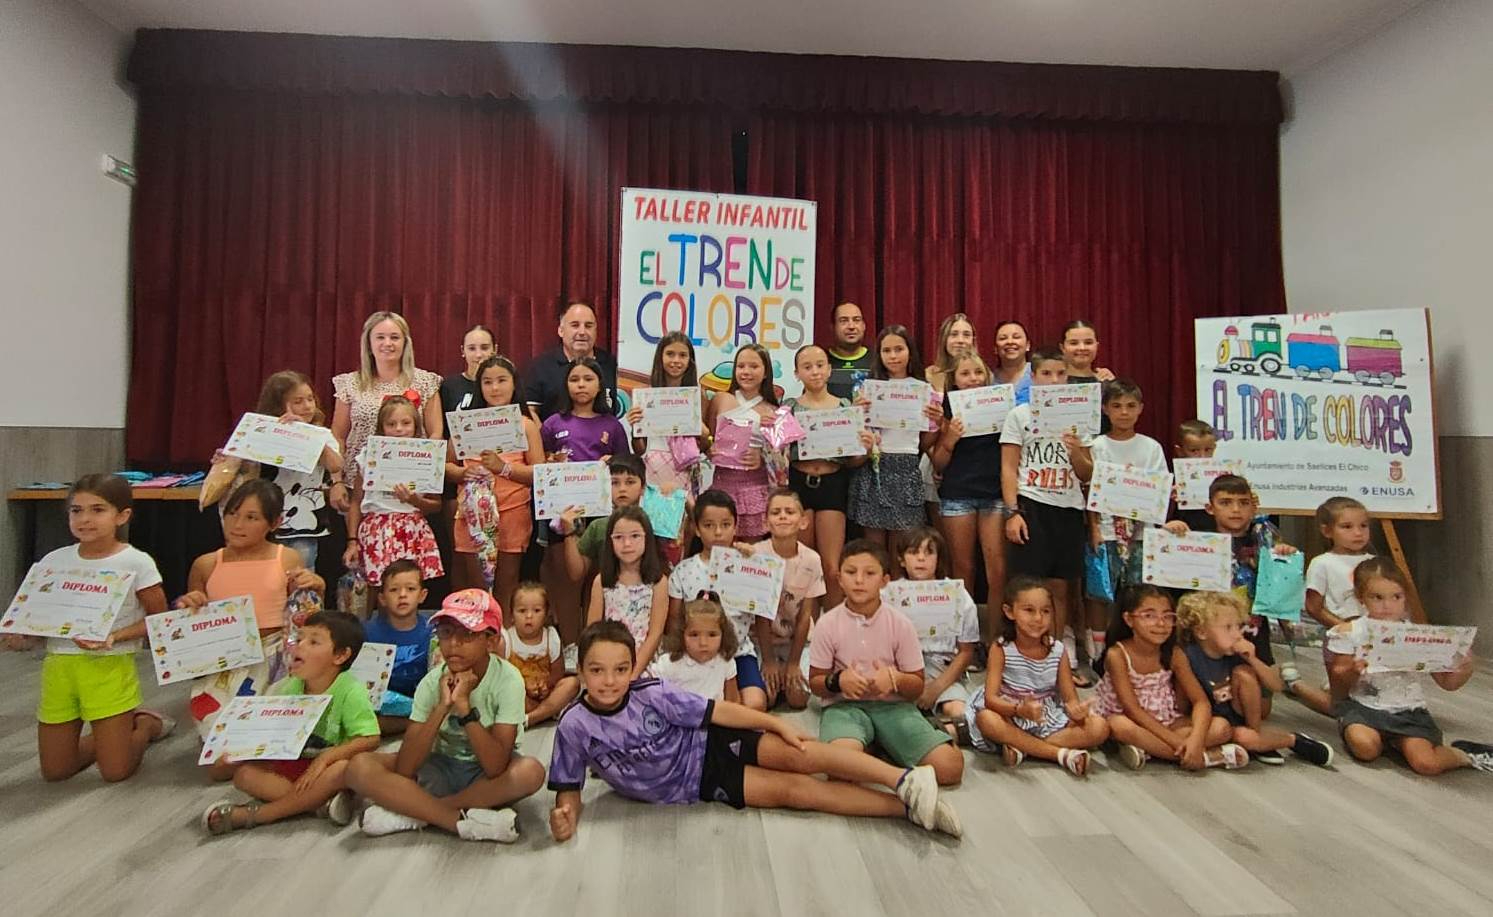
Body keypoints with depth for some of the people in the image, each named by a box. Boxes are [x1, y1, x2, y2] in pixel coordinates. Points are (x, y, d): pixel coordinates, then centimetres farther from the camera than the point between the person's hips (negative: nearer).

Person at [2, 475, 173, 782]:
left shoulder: (136, 562, -10)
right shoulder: (54, 561, 2)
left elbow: (158, 619, -7)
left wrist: (114, 637, -21)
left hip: (110, 667, -4)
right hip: (59, 665, 5)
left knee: (116, 772, 2)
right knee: (54, 772, 12)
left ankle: (147, 723, 29)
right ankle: (120, 728, 35)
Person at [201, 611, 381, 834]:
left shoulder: (350, 690, -18)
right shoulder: (287, 690, -2)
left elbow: (370, 739, -22)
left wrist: (326, 756, -30)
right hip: (292, 764, 5)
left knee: (343, 769, -36)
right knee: (244, 773, -16)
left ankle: (253, 814, -25)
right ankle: (321, 800, -25)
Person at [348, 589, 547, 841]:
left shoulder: (507, 679, -20)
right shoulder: (432, 682, -12)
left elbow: (495, 767, -28)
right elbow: (404, 769, -19)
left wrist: (463, 704, -33)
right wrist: (442, 707, -29)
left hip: (486, 776, -2)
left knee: (530, 772, -34)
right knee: (360, 768, -20)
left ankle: (414, 812, -20)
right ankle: (466, 821, -23)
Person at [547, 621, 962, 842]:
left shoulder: (651, 694, -17)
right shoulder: (575, 726, -17)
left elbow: (715, 711, -13)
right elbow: (569, 786, -6)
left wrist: (776, 723, -15)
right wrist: (566, 814, -29)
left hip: (710, 746, 1)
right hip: (692, 785, -1)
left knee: (802, 754, -22)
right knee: (795, 790, -12)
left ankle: (905, 781, -18)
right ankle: (908, 808, -11)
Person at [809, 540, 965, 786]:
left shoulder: (900, 624, -1)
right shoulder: (828, 624, -3)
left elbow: (917, 687, 5)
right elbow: (815, 683, 5)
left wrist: (894, 679, -19)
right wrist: (837, 680, -18)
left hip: (893, 705, 2)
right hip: (844, 705, -2)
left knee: (949, 767, -19)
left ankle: (881, 746, 4)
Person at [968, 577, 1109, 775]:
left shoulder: (1057, 650, 0)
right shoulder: (1001, 649, -10)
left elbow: (1071, 698, -1)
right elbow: (991, 698, -17)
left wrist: (1075, 710, -26)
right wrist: (1020, 709, -37)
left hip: (1050, 720, 3)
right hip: (1012, 719, -3)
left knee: (1099, 727, -18)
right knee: (986, 720, -35)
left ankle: (1022, 747, -21)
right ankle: (1062, 754, -26)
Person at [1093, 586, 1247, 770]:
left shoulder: (1174, 654, -7)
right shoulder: (1117, 655, -20)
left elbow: (1201, 701, -9)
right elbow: (1132, 709, -22)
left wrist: (1196, 739, -28)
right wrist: (1177, 742, -26)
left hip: (1164, 723, 5)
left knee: (1222, 727, -15)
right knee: (1122, 727, -38)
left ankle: (1149, 748, -22)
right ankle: (1207, 756, -25)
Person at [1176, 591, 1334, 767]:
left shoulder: (1238, 652, -12)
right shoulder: (1190, 657, -24)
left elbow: (1278, 686, -9)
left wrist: (1253, 659, -22)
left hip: (1244, 713, 3)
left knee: (1243, 672, -22)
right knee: (1243, 736, -33)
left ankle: (1256, 730, -6)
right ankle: (1293, 740, -3)